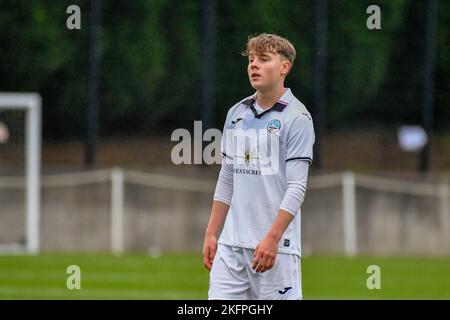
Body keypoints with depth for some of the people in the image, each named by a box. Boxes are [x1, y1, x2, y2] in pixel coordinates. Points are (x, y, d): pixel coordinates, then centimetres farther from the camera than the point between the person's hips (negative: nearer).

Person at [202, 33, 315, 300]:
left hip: (276, 246, -6)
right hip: (231, 245, 6)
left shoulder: (297, 117, -6)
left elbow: (297, 186, -11)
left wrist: (272, 238, -19)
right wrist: (211, 234, 15)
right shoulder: (236, 114, 15)